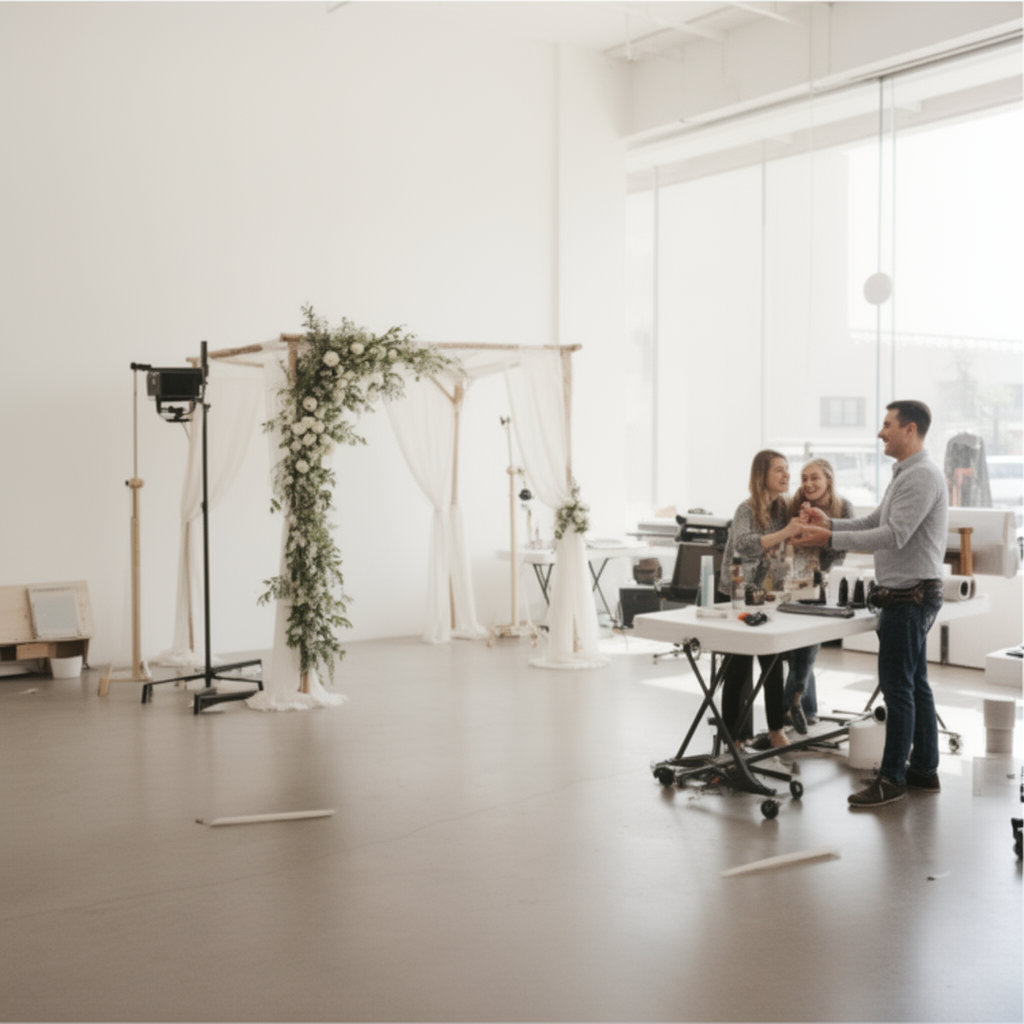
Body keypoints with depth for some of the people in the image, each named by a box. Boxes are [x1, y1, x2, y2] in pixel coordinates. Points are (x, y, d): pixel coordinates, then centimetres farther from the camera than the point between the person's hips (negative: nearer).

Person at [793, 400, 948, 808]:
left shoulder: (922, 475, -17)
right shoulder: (904, 475, 17)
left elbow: (894, 536, -25)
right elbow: (873, 523, 18)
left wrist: (830, 539, -25)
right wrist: (829, 522, 3)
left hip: (910, 596, -11)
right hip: (904, 595, 11)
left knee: (897, 686, -7)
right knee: (914, 684, 15)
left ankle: (892, 779, -1)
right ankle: (924, 769, 23)